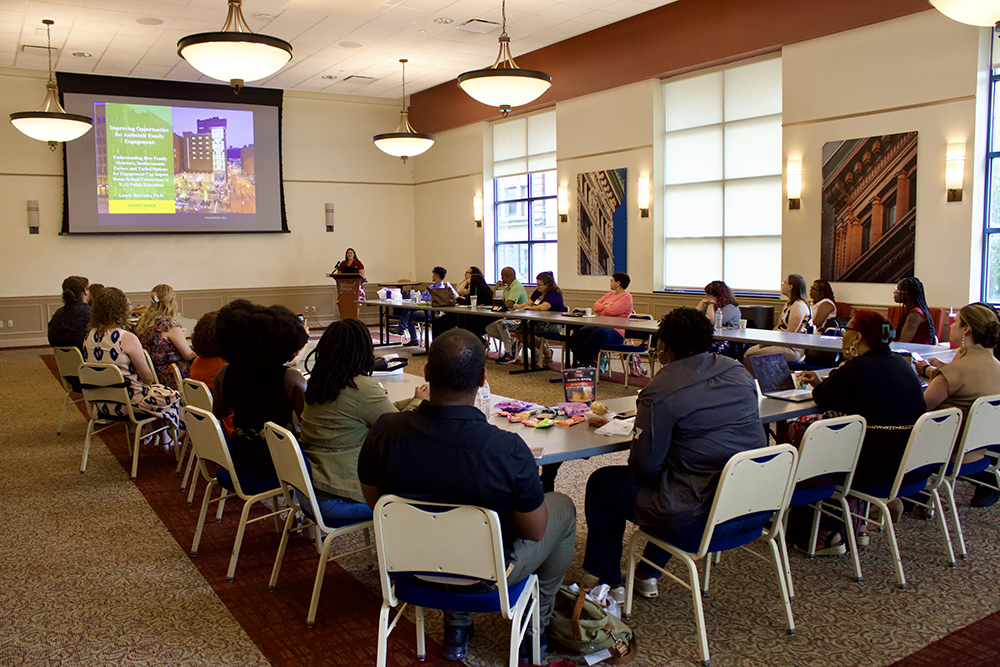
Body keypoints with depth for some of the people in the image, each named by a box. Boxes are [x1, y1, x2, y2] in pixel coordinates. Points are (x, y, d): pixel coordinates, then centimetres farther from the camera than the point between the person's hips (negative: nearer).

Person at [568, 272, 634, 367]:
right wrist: (605, 306, -5)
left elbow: (611, 311, -15)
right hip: (600, 325, 8)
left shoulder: (626, 297, -2)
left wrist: (600, 311, 3)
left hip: (616, 330, -8)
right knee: (578, 334, -17)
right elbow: (595, 306, 14)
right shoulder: (610, 294, 25)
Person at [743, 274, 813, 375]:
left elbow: (790, 333, -21)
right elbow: (778, 327, 18)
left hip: (793, 350, -10)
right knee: (749, 352, -1)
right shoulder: (788, 305, 20)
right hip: (782, 344, 10)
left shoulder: (799, 305, -14)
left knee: (750, 356, -19)